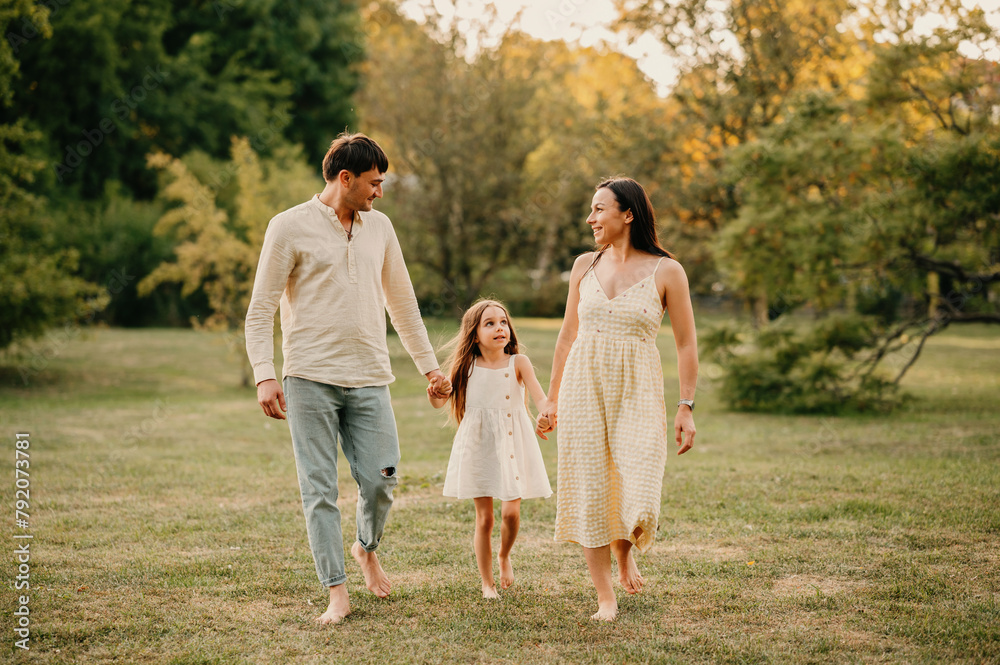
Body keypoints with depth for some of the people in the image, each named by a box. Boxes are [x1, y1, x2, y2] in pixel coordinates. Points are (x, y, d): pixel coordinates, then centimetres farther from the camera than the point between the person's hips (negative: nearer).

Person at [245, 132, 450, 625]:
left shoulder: (379, 227, 14)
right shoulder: (290, 227, -2)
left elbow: (401, 301, 23)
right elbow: (260, 310, -3)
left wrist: (428, 363, 22)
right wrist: (264, 375, -14)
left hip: (369, 379, 4)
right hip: (311, 379, -4)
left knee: (381, 479, -3)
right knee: (319, 489, -3)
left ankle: (367, 548, 27)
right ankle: (337, 593, 5)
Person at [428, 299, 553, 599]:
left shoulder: (517, 362, -6)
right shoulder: (467, 366, -2)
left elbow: (540, 398, -14)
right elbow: (442, 399, 0)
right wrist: (435, 396, -24)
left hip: (511, 444, 0)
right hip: (478, 445, 0)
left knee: (511, 511, -7)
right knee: (484, 518, 4)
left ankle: (504, 556, 26)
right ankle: (487, 583, 18)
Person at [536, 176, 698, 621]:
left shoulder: (666, 272, -2)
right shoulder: (585, 266, 9)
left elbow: (686, 345, 1)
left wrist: (686, 407, -4)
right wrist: (552, 400, 15)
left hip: (637, 392, -3)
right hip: (584, 386, 3)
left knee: (637, 498, -13)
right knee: (590, 492, 0)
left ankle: (625, 550, 23)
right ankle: (606, 598, 13)